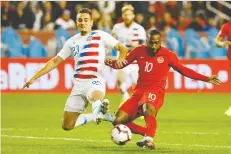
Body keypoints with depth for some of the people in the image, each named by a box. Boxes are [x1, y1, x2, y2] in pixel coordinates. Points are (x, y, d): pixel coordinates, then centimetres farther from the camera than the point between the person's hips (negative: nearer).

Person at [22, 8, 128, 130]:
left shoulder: (100, 36, 5)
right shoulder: (72, 42, 16)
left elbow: (123, 48, 4)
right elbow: (55, 61, 21)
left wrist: (119, 61, -18)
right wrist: (34, 78, 17)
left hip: (95, 82, -6)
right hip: (79, 85, 6)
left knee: (95, 97, -46)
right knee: (67, 125, 7)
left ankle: (99, 109, -18)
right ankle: (95, 116, 26)